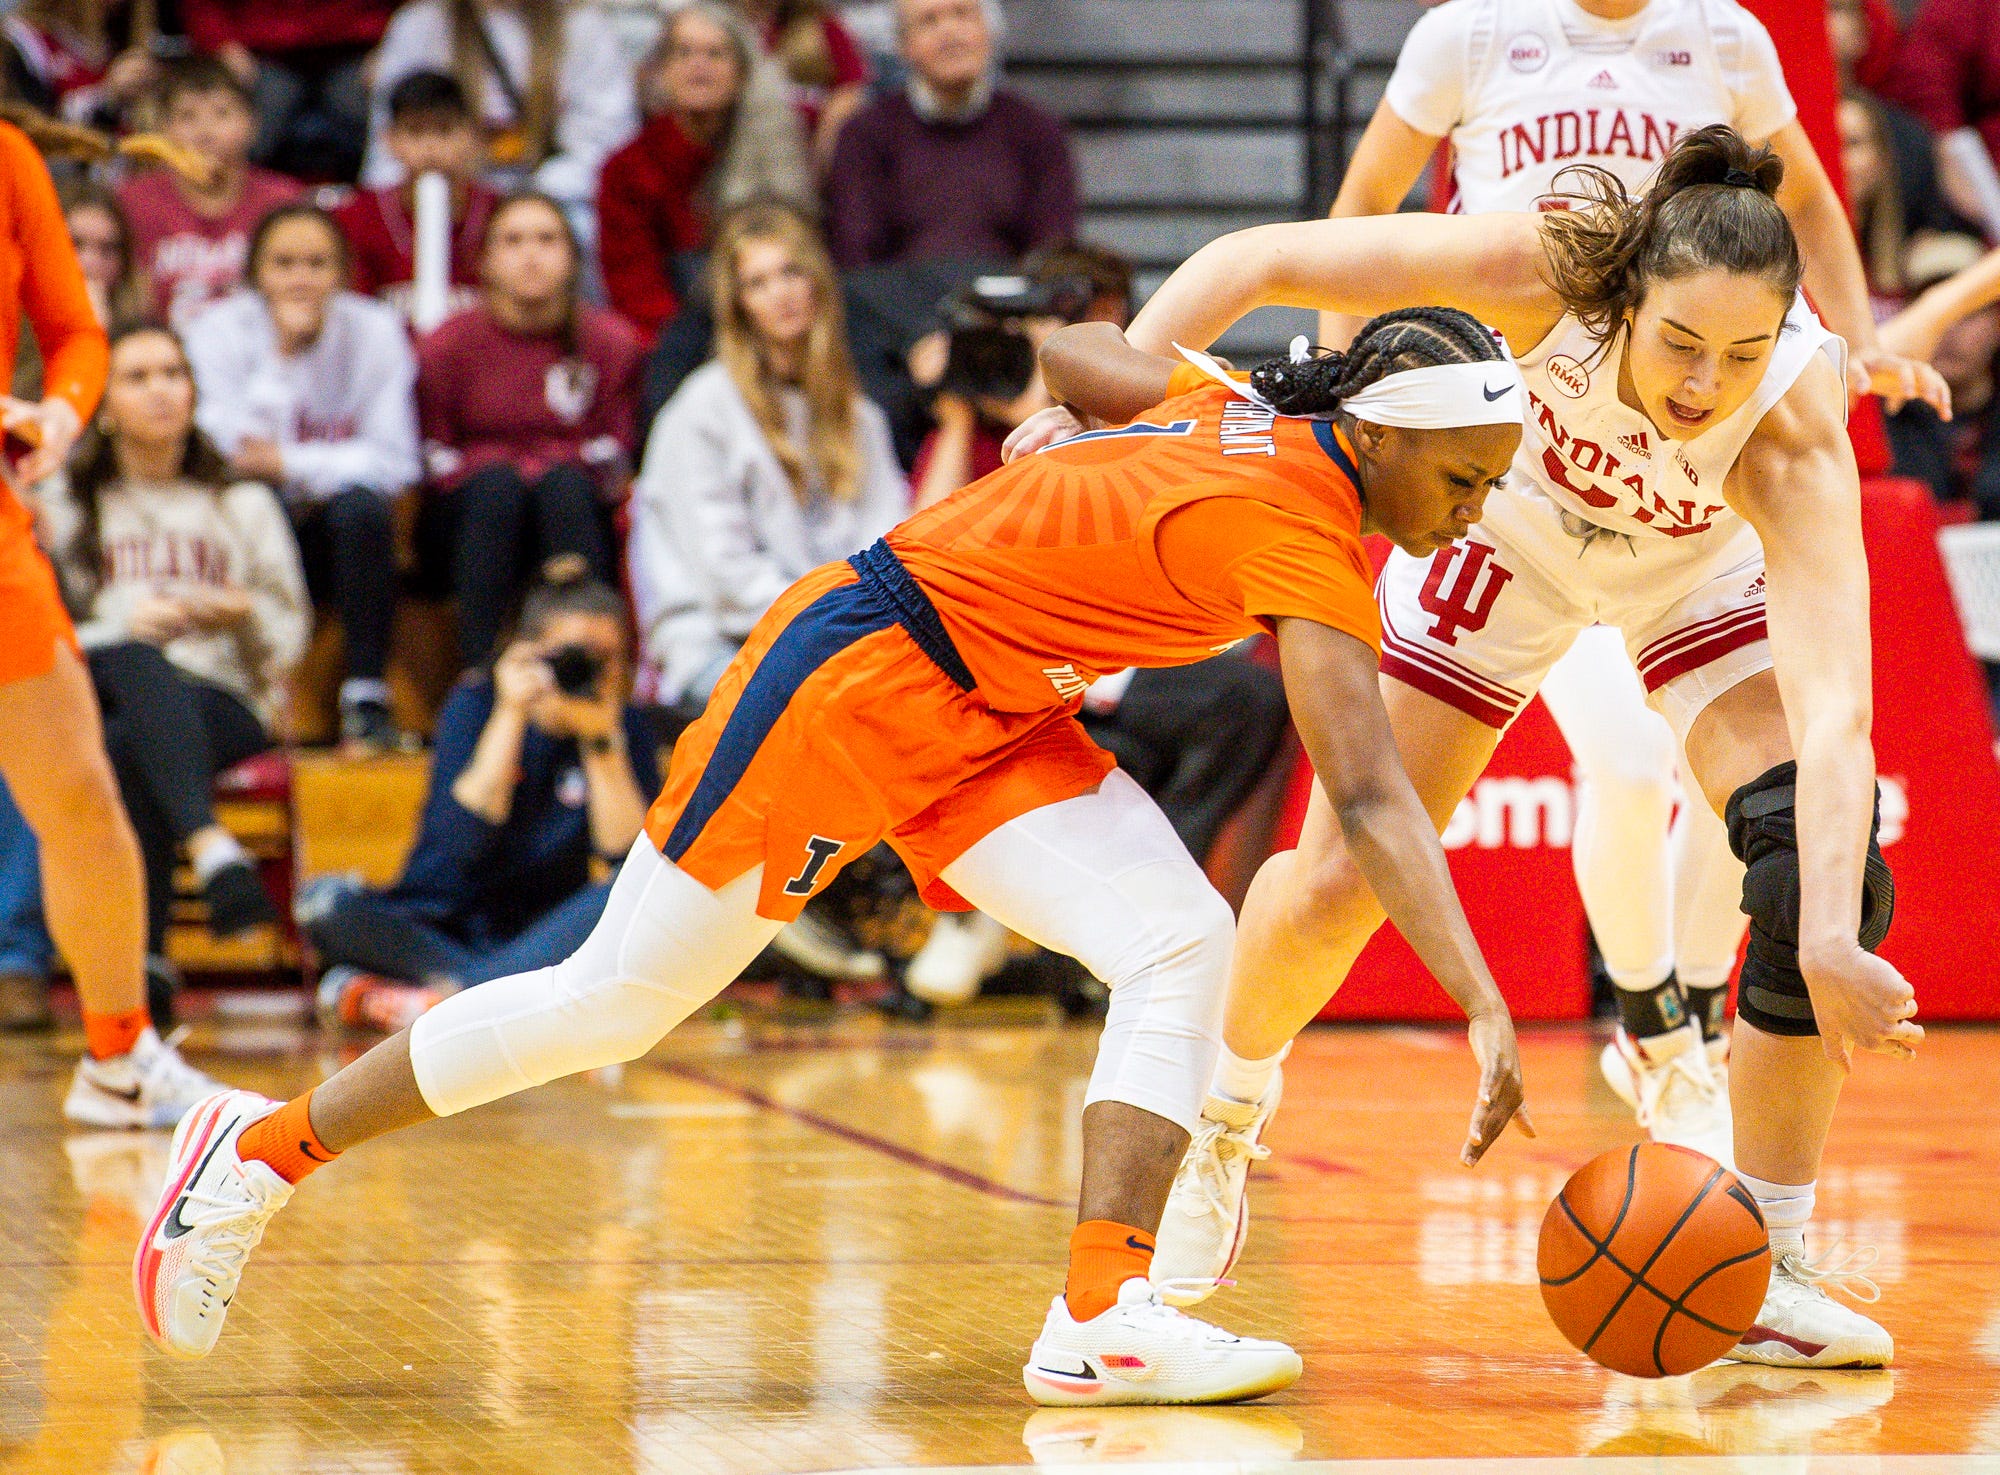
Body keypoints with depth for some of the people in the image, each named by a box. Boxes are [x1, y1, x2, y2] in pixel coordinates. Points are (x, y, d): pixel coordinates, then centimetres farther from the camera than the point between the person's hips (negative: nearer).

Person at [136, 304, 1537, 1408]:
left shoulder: (1242, 412, 0)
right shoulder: (1301, 536, -26)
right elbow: (1370, 799, -33)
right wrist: (1484, 1006, -38)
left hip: (990, 719, 9)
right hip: (848, 687, -9)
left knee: (1183, 948, -12)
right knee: (615, 998, 3)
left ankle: (1101, 1318, -18)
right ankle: (264, 1148, 19)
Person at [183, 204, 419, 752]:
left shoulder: (374, 330, -5)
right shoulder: (218, 330, -8)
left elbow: (392, 461, -11)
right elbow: (218, 453, -21)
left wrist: (288, 463, -20)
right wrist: (283, 351, -23)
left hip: (342, 539, 1)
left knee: (361, 505, -32)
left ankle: (367, 701, -25)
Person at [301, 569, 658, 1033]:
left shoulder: (624, 725, -1)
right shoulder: (475, 706, -6)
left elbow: (625, 849, -14)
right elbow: (464, 839, -20)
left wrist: (603, 738, -19)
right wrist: (509, 715, -22)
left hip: (543, 936, 2)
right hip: (437, 931, -2)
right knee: (328, 903, -29)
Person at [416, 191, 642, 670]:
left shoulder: (609, 341, 0)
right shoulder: (447, 346, -3)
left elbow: (614, 452, 4)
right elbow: (436, 456, 3)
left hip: (577, 509, 1)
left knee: (565, 483, -33)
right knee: (496, 481, -34)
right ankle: (480, 670, -41)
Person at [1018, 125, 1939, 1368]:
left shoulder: (1795, 432, -40)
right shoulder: (1548, 270, -39)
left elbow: (1834, 707, -51)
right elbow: (1255, 263, -30)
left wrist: (1831, 941, -64)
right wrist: (1097, 401, -41)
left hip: (1704, 572, -1)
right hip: (1514, 530, 1)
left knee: (1821, 863, -23)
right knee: (1335, 890, -1)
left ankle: (1766, 1266, -8)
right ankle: (1229, 1117, 33)